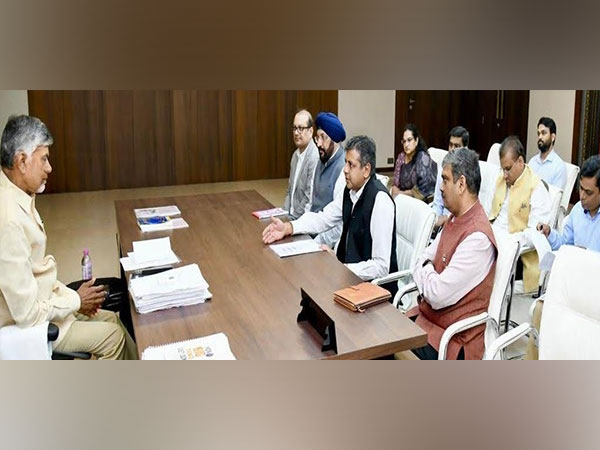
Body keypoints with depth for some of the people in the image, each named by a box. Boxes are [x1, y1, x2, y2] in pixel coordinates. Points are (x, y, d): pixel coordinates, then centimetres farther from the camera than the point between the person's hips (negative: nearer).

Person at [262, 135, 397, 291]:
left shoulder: (380, 201, -22)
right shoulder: (350, 191, -1)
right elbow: (323, 218, 10)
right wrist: (287, 228, -3)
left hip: (375, 285, -6)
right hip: (348, 273, 7)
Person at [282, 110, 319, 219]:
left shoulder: (315, 158, -16)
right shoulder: (296, 154, 12)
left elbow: (310, 199, -17)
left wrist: (294, 217, -12)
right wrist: (285, 211, 6)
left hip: (303, 219, -7)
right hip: (291, 215, 7)